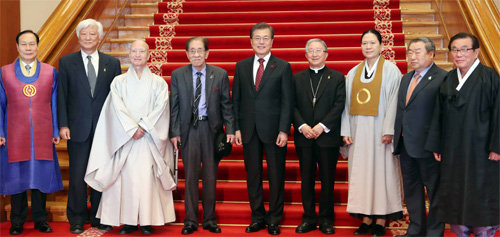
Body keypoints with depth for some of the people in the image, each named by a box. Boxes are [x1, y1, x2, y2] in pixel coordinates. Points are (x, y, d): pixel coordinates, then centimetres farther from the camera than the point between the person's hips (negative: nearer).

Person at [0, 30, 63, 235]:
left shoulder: (50, 72, 6)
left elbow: (54, 104, 7)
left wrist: (55, 131, 3)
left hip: (42, 135, 0)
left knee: (41, 176, 6)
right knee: (17, 177, 6)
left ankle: (40, 220, 20)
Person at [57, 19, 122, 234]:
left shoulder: (112, 63, 7)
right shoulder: (66, 62, 5)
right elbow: (61, 96, 2)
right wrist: (63, 125, -6)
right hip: (78, 128, -1)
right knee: (77, 175, 4)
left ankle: (99, 217, 20)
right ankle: (76, 219, 17)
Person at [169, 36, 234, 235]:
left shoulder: (220, 75, 2)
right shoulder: (178, 75, 3)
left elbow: (226, 105, 3)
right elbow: (174, 107, 4)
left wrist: (230, 129, -4)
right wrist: (174, 132, -3)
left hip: (211, 128, 0)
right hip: (188, 129, 0)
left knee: (210, 176, 7)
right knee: (190, 177, 4)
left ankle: (210, 219, 19)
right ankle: (190, 220, 14)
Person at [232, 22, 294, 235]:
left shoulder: (283, 67, 1)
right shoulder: (241, 66, 9)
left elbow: (287, 101, -3)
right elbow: (236, 100, 9)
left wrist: (283, 130, -11)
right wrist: (236, 128, 1)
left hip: (273, 130, -2)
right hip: (249, 130, 3)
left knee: (276, 176, 4)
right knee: (253, 175, 9)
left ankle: (274, 219, 16)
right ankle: (257, 217, 20)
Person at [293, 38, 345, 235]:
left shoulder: (337, 78, 5)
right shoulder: (297, 79, 11)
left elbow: (339, 105, -4)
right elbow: (293, 106, 5)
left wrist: (322, 126, -14)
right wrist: (302, 126, -10)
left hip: (327, 136, -2)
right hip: (304, 137, 2)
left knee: (327, 180, 4)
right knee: (306, 179, 7)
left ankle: (326, 219, 14)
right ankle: (309, 218, 16)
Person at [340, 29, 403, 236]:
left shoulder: (391, 70, -1)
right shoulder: (353, 73, 12)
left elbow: (394, 101, -7)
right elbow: (347, 103, 11)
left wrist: (389, 130, -15)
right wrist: (346, 131, 3)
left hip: (379, 131, -4)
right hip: (358, 132, 4)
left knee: (381, 170, 0)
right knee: (360, 171, 5)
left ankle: (381, 220, 8)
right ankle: (367, 218, 14)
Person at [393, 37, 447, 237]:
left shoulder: (442, 78, -11)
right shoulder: (406, 78, 15)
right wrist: (398, 137, 13)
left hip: (427, 146, -8)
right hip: (406, 145, 8)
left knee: (434, 191, 4)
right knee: (411, 189, 17)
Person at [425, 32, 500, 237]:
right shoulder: (447, 80, 8)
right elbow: (438, 115, 11)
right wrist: (436, 146, 8)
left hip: (479, 149, -5)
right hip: (452, 151, 5)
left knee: (481, 195, 2)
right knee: (456, 196, 9)